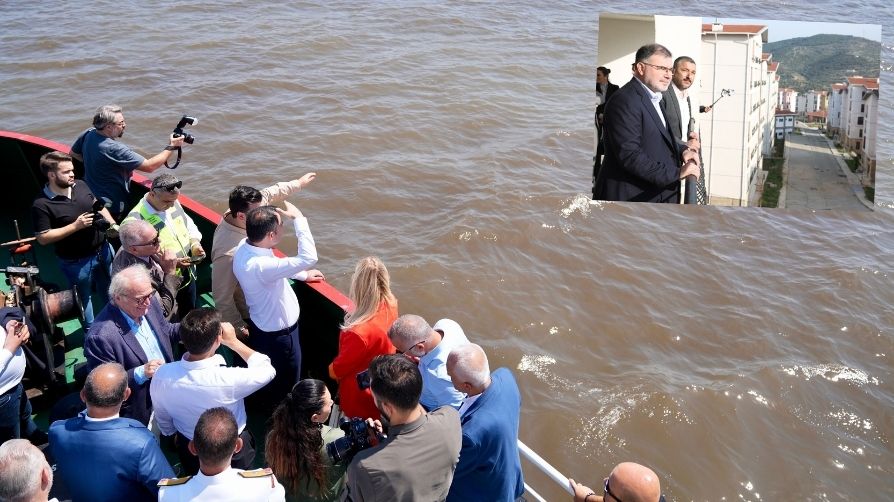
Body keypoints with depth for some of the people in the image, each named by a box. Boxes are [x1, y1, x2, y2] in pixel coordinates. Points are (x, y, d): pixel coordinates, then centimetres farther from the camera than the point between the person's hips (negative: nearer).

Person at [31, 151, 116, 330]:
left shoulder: (81, 186, -5)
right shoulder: (42, 204, -22)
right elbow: (43, 238, -21)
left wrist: (113, 224, -4)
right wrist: (75, 226, -26)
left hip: (104, 249, 6)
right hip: (77, 262, -5)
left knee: (109, 290, 26)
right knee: (84, 297, 18)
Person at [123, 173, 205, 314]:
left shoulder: (173, 203, -4)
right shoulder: (135, 221, -28)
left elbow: (189, 225, 11)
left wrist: (195, 243, -8)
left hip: (188, 274, 7)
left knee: (190, 315, 26)